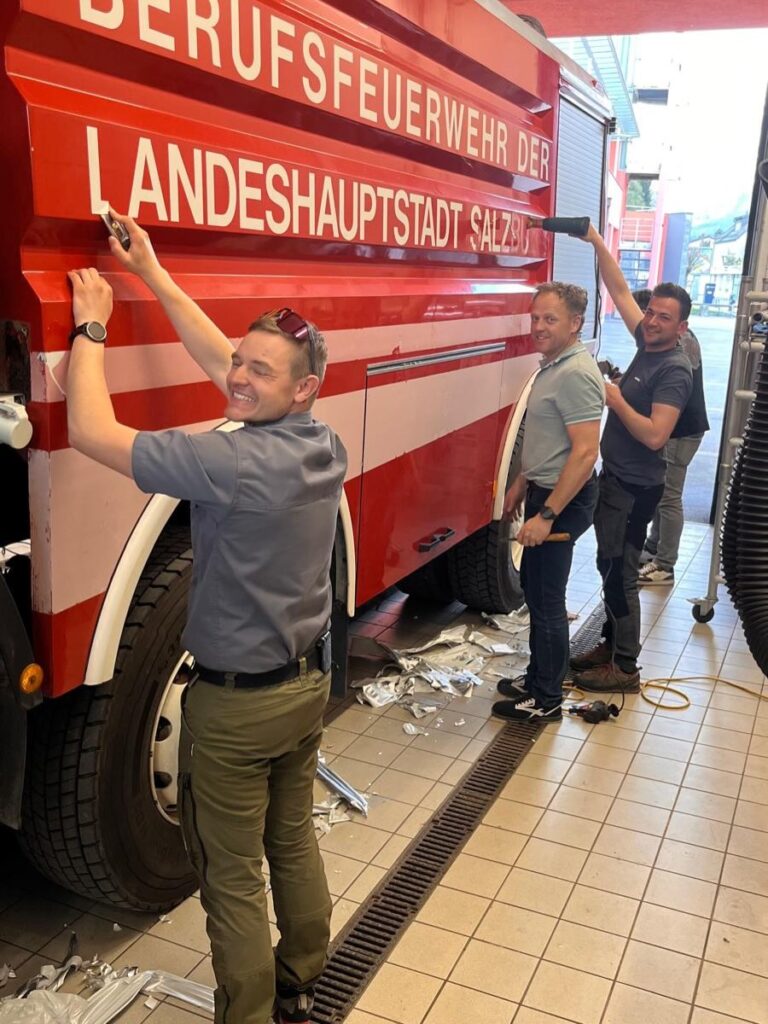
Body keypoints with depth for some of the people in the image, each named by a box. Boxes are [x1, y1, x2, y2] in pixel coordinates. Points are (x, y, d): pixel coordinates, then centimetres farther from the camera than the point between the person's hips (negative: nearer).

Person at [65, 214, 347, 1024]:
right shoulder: (323, 445, -4)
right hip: (307, 682, 8)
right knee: (293, 842, 24)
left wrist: (90, 327, -11)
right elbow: (219, 361, 6)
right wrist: (151, 273, 10)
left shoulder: (239, 462, -27)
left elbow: (91, 432, -25)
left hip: (236, 701, -8)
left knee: (232, 878, 11)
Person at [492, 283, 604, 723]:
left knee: (547, 598, 0)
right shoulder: (553, 366, 10)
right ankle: (537, 679, 34)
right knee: (535, 586, 19)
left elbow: (585, 452, -27)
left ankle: (547, 700, 14)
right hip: (545, 491, 10)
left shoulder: (576, 374, -21)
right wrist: (522, 484, 22)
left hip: (563, 499, -10)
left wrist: (547, 514, -27)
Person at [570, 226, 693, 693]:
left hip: (635, 488, -9)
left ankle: (625, 668, 7)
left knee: (620, 573, -3)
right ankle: (611, 645, 29)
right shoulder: (647, 346, 5)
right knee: (611, 566, 16)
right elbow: (620, 291, 9)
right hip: (615, 479, 9)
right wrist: (596, 241, 3)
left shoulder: (675, 370, -19)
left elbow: (654, 435, -29)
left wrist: (616, 401, -19)